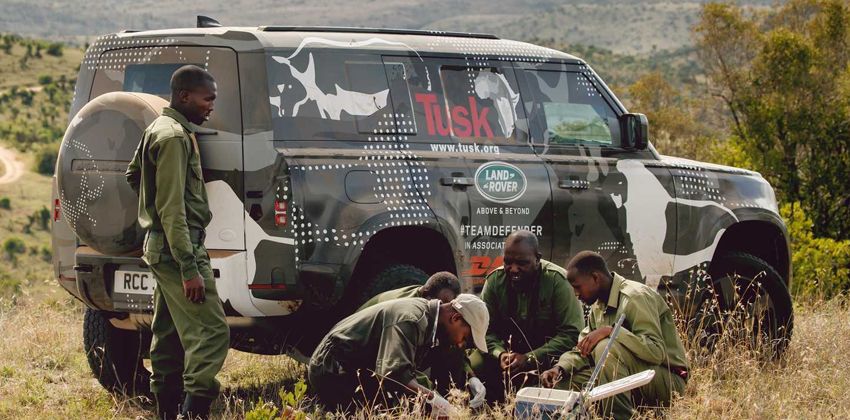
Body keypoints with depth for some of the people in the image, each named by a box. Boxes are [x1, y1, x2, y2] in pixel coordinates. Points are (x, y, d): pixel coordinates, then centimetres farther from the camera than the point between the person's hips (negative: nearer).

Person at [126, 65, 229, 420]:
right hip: (179, 248, -11)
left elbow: (133, 175, 30)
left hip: (160, 247, 11)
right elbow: (172, 209, -22)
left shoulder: (159, 129, 14)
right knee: (211, 332, -15)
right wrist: (190, 269, -24)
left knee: (169, 334, 12)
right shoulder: (175, 136, -17)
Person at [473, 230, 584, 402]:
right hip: (508, 350, 3)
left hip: (547, 354, -3)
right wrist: (499, 354, -26)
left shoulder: (556, 280, -16)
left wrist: (529, 359, -30)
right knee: (473, 365, -24)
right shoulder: (494, 280, -5)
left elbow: (572, 334, -21)